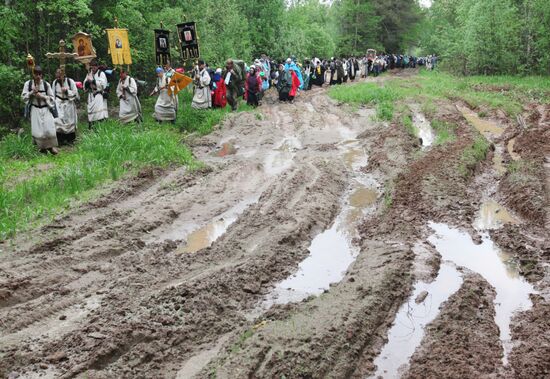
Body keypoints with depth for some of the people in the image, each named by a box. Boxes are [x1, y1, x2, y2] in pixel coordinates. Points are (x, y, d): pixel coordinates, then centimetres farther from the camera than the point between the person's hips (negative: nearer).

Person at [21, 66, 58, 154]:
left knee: (49, 129, -11)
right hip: (35, 109, 1)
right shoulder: (28, 84, -1)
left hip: (45, 109, 0)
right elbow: (23, 96, 2)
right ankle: (42, 147, 13)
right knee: (37, 130, -3)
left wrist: (42, 96, -14)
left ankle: (51, 146, 6)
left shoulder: (46, 84, -2)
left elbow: (51, 97, 2)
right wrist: (32, 92, -13)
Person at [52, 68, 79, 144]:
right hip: (59, 104, 1)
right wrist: (53, 103, 0)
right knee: (58, 121, -11)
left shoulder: (70, 81, -10)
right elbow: (53, 94, 7)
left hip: (69, 104, -1)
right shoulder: (55, 82, -1)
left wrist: (66, 91, -20)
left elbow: (75, 93, -7)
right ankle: (60, 140, -6)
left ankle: (70, 139, 21)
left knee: (70, 121, 7)